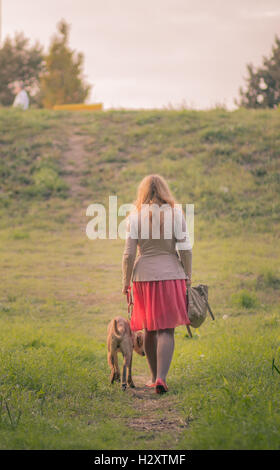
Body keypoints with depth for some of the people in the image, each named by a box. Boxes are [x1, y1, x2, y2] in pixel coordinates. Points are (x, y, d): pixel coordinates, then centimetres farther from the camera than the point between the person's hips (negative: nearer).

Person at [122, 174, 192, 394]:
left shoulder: (135, 216, 0)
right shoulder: (175, 213, -1)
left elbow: (129, 253, -2)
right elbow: (185, 248, -4)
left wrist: (126, 282, 5)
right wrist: (188, 275, 4)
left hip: (144, 276, 1)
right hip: (171, 275, -1)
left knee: (149, 330, 14)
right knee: (166, 330, -1)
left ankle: (155, 377, 23)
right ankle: (161, 377, -16)